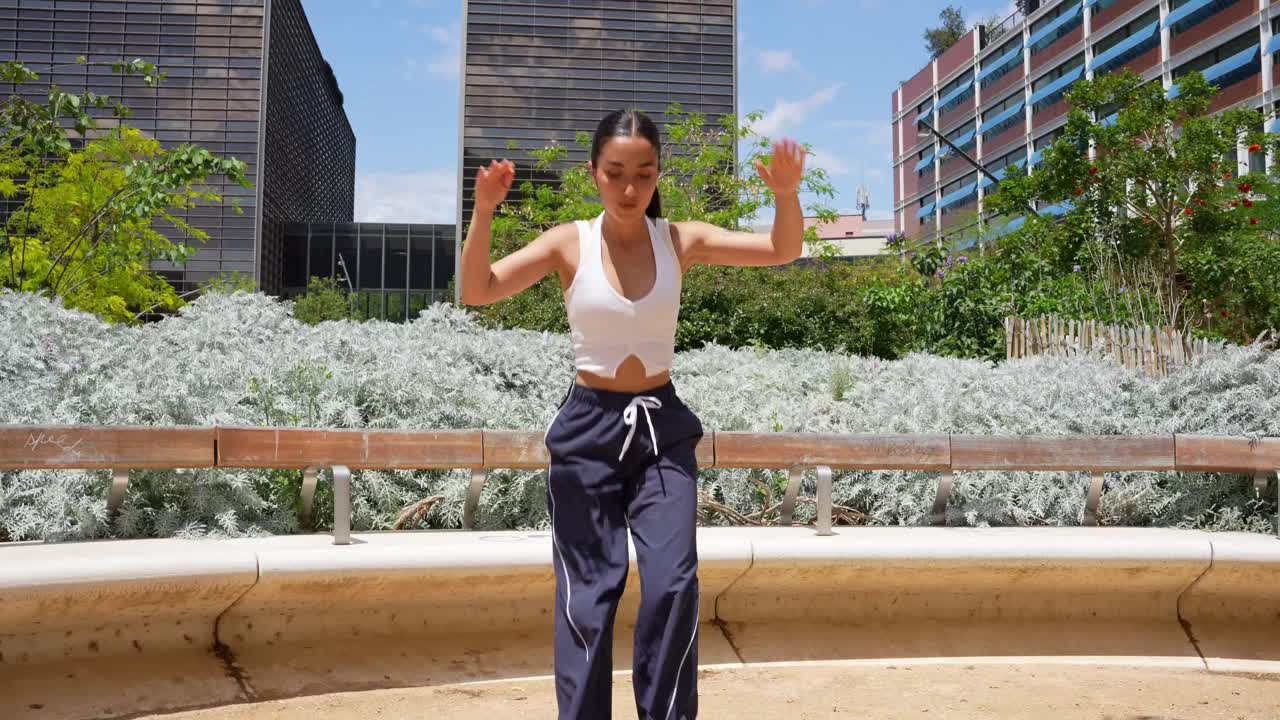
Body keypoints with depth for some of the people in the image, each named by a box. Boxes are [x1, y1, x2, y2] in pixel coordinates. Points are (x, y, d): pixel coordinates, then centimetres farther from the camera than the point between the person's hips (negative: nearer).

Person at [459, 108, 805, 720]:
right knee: (588, 591, 4)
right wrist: (483, 213, -28)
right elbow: (475, 292, -13)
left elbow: (782, 251, -5)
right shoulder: (569, 243, -5)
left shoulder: (680, 241, 0)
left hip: (663, 425, 2)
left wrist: (786, 195, -24)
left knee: (673, 582, -6)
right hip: (589, 427, -1)